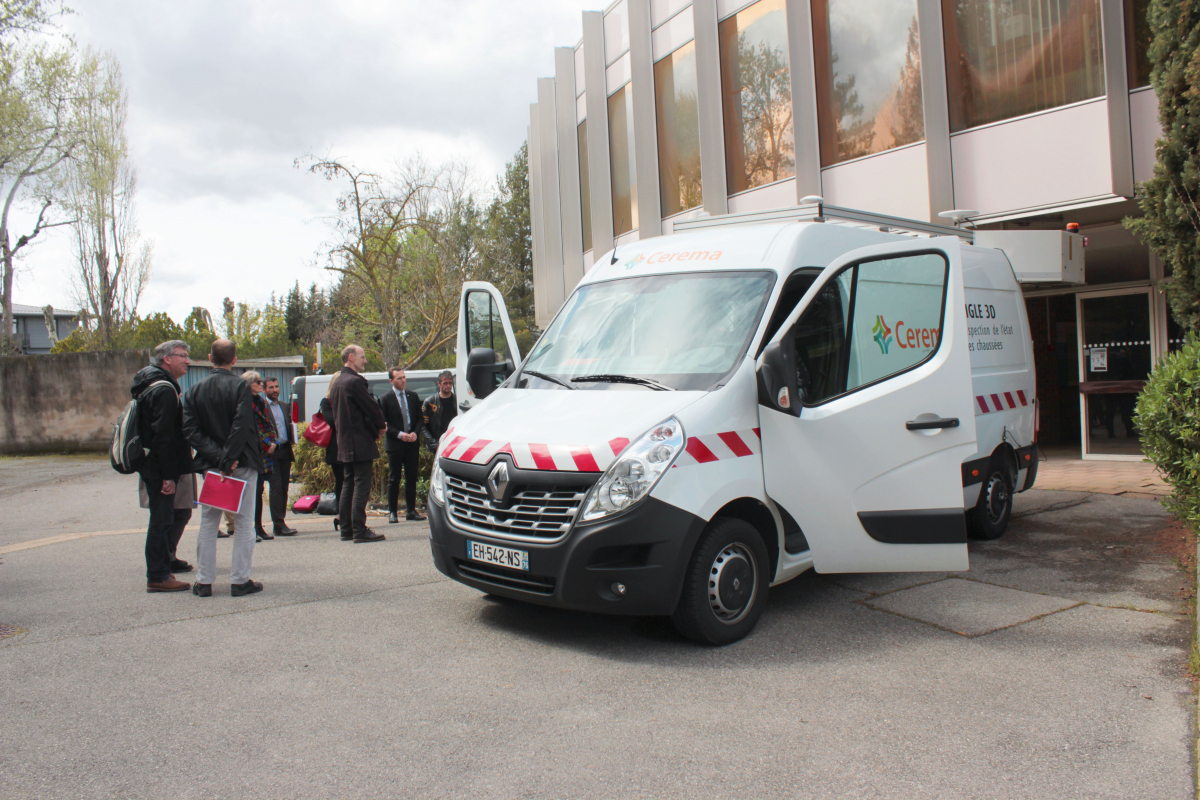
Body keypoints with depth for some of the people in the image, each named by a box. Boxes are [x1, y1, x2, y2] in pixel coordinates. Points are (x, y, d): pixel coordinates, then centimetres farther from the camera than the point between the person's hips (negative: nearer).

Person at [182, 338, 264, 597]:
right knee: (243, 522, 4)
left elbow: (190, 430, -2)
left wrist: (216, 455, -9)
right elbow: (242, 427, -19)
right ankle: (240, 581, 4)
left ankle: (204, 582, 13)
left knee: (208, 524, 12)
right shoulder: (240, 386, -9)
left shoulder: (195, 390, 5)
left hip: (210, 466, 4)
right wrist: (229, 460, -15)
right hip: (242, 465, -4)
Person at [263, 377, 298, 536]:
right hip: (272, 452, -7)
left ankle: (280, 522, 14)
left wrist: (292, 441, 9)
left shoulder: (283, 406, 19)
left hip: (285, 451, 7)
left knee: (284, 487, 7)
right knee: (276, 487, -8)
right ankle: (278, 525, -7)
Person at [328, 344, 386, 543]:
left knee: (348, 485, 13)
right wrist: (381, 426, 4)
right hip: (360, 443, -10)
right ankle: (360, 531, -8)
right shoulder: (355, 381, -16)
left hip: (345, 444, 10)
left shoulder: (337, 383, 15)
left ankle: (347, 529, 17)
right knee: (361, 486, -7)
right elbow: (371, 407, -16)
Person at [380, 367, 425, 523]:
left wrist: (415, 433, -6)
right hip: (394, 445, -4)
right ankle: (392, 512, 7)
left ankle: (411, 511, 13)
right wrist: (399, 434, -17)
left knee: (411, 479, 7)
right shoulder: (385, 399, -3)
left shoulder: (413, 396, 10)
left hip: (412, 443, 4)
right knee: (393, 480, 1)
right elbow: (384, 423, -6)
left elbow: (419, 418, 12)